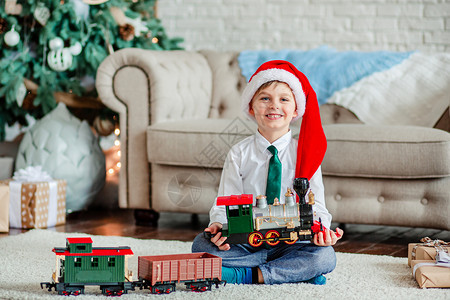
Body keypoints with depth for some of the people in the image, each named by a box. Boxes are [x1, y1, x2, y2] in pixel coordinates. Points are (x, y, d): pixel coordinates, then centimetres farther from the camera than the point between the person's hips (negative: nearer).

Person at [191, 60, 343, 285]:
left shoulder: (305, 153, 3)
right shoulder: (239, 154, 5)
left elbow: (315, 205, 0)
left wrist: (321, 229, -22)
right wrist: (218, 224, -20)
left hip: (290, 242, -1)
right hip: (244, 241, 1)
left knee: (324, 256, -29)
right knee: (201, 244, -24)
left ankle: (245, 275, -23)